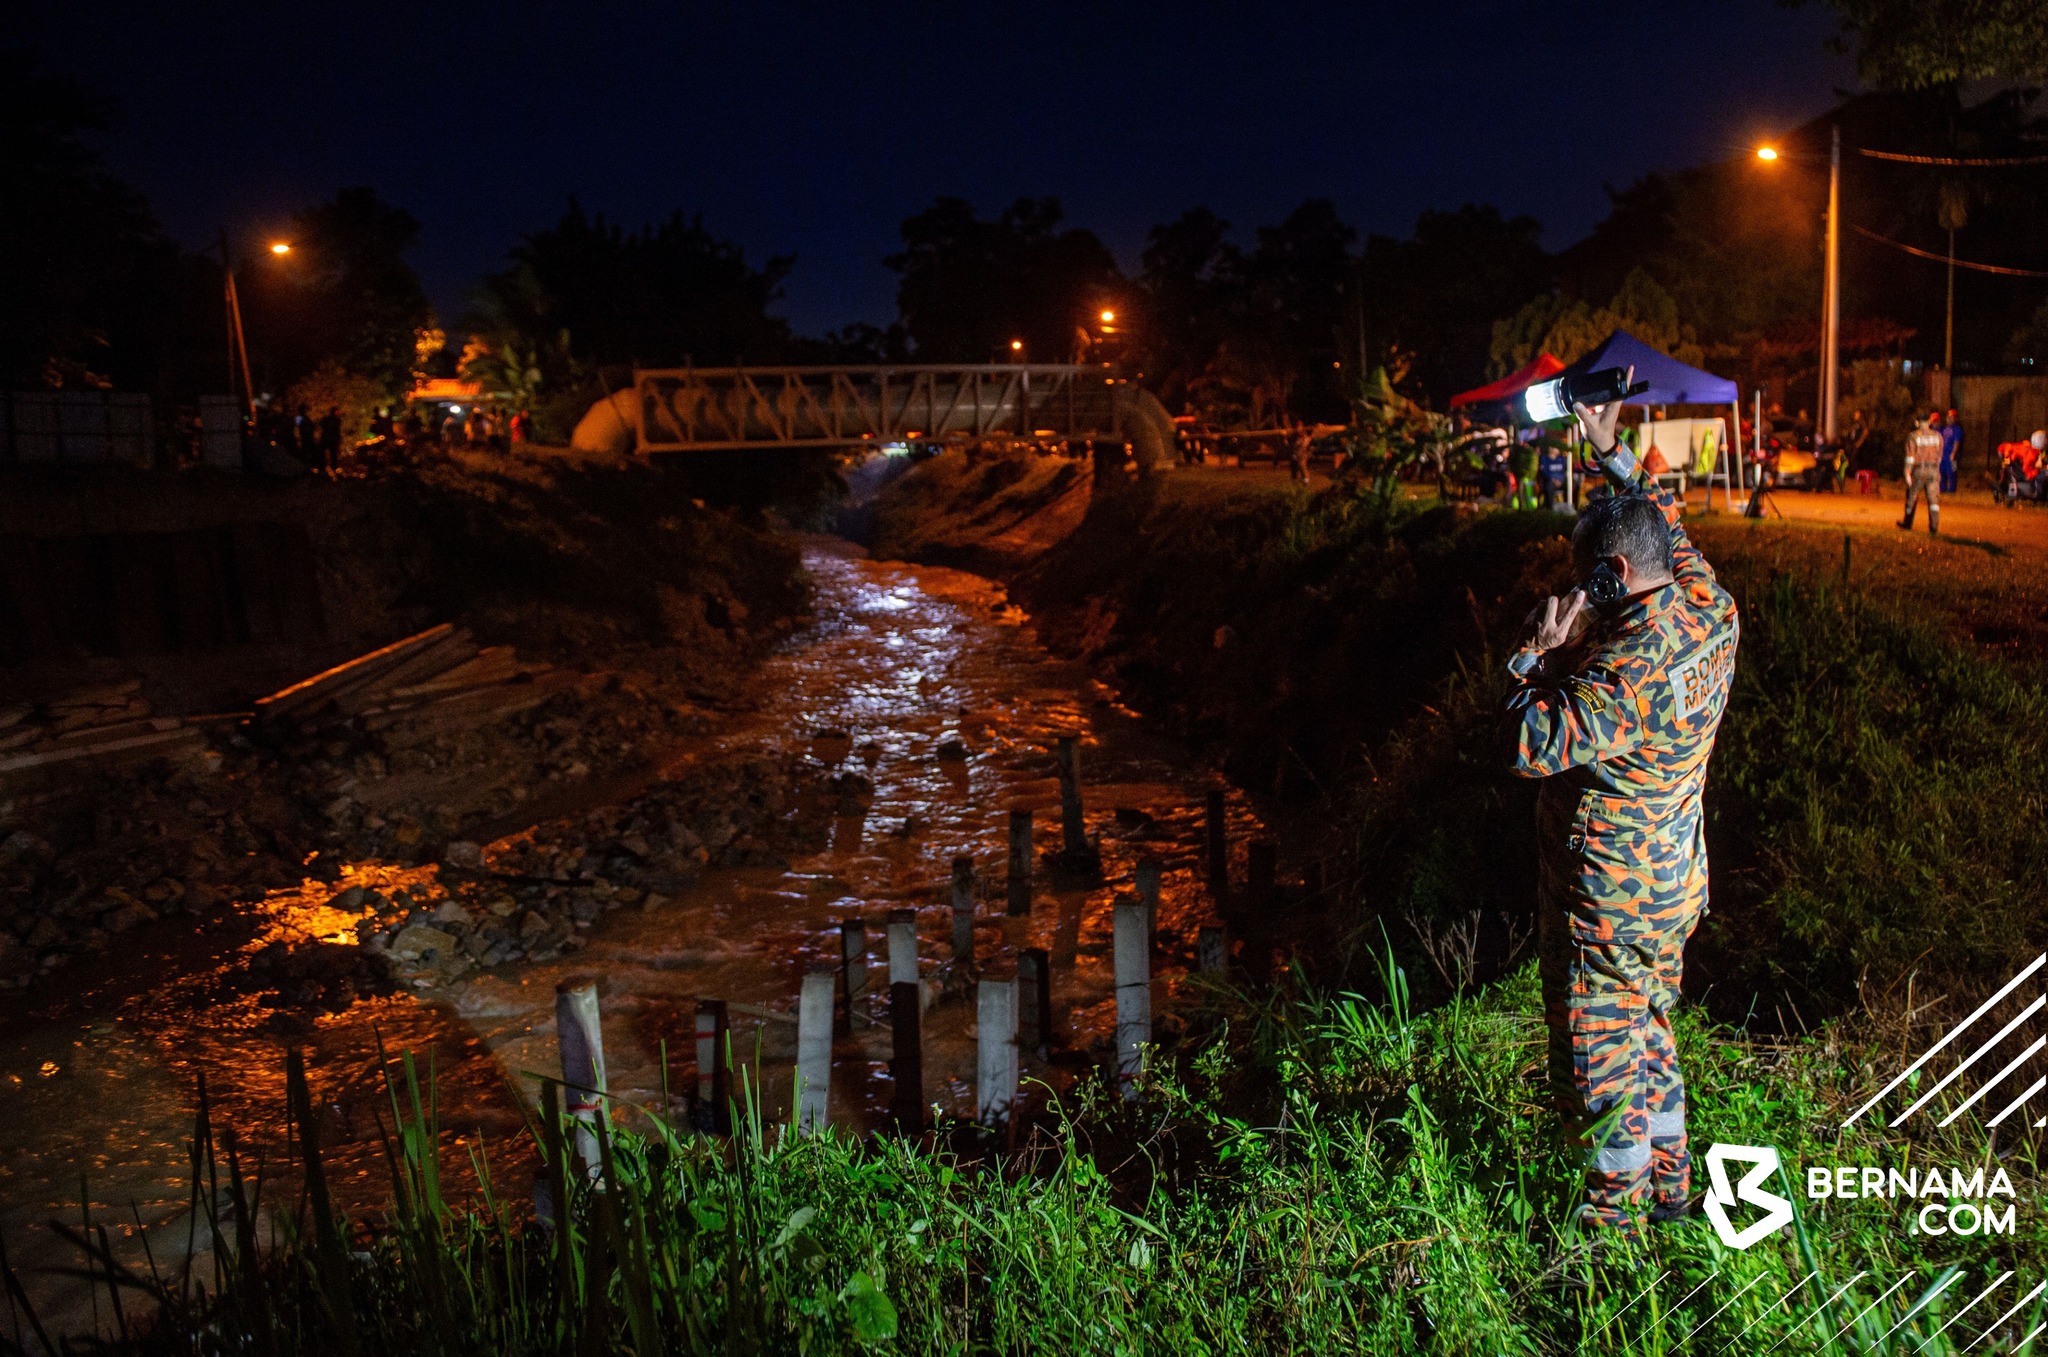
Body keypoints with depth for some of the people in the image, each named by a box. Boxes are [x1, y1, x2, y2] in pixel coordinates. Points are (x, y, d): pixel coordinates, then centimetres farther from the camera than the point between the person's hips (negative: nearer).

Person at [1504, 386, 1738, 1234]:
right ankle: (1670, 1184, 39)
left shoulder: (1629, 666, -31)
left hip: (1608, 899, -9)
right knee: (1651, 1035, 24)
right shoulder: (1713, 610, -4)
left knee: (1597, 1055, 7)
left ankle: (1616, 1212, 22)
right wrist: (1614, 455, 20)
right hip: (1674, 882, 9)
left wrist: (1539, 654, -19)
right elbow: (1667, 525, 15)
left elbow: (1532, 745, -30)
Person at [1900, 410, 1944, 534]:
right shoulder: (1937, 435, 4)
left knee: (1912, 498, 13)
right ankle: (1934, 526, -7)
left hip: (1918, 470, -2)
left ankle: (1908, 523, 26)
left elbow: (1910, 456, -11)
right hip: (1933, 470, 2)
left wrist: (1907, 473, -11)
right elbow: (1939, 455, 11)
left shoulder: (1913, 436, -6)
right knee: (1933, 498, 1)